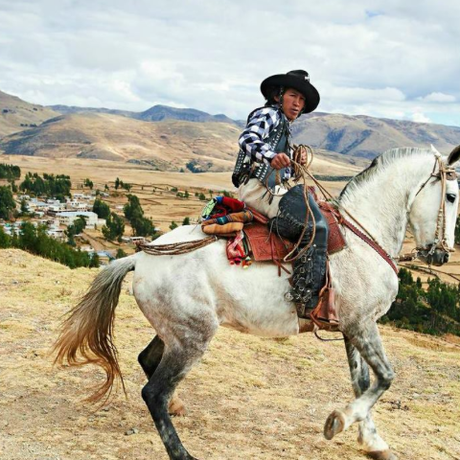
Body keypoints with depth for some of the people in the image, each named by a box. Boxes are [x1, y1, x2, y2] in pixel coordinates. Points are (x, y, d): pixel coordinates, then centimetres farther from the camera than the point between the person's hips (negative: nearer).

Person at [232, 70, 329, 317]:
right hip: (259, 189, -11)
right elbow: (247, 138, -22)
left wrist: (295, 166, 13)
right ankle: (307, 298, -28)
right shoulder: (268, 115, 1)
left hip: (273, 190, 11)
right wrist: (270, 156, -40)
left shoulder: (283, 128, 30)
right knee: (315, 226, -22)